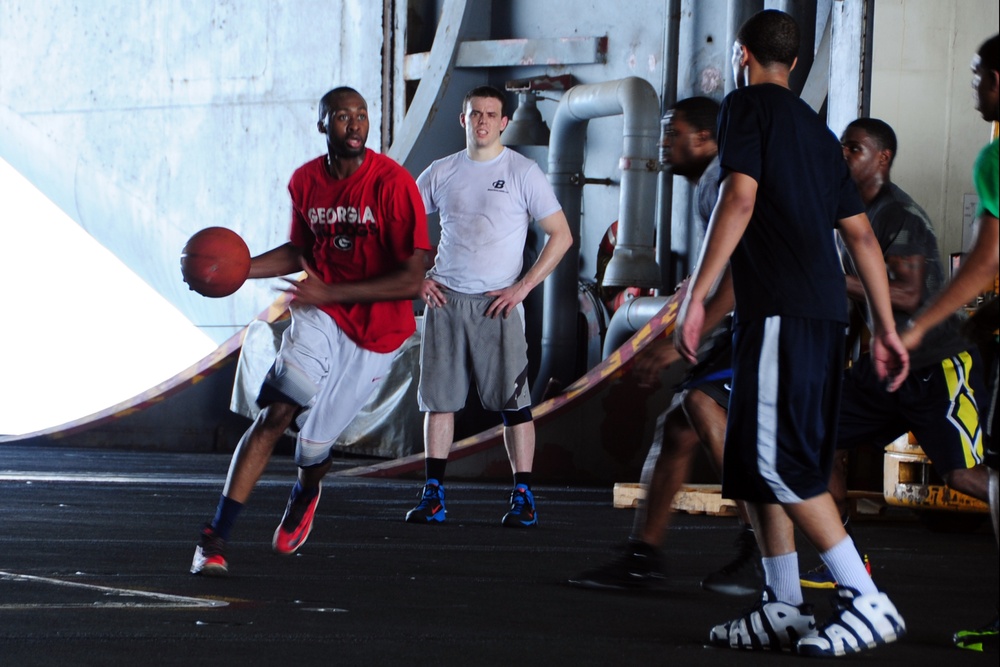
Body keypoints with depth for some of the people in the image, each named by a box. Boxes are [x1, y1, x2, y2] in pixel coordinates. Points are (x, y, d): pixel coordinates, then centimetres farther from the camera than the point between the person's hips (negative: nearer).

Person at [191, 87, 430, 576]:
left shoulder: (392, 183, -18)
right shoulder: (305, 182, 0)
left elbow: (412, 281, -20)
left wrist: (329, 292, -24)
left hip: (375, 336, -3)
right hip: (320, 317, 3)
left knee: (312, 444, 5)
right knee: (274, 414, -18)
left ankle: (304, 497, 44)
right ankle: (215, 539, -17)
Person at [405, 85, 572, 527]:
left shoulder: (522, 173, 0)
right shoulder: (441, 173, 10)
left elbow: (561, 236, -1)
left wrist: (523, 287, -7)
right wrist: (417, 277, 7)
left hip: (498, 304, -3)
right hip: (445, 300, 3)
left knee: (513, 401, -5)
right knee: (438, 398, 2)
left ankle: (523, 497, -1)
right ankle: (433, 496, 6)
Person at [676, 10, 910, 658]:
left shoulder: (747, 106, 0)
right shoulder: (817, 129, 22)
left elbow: (740, 197, -14)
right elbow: (862, 235, 20)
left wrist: (696, 296, -15)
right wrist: (887, 330, 21)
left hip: (780, 308, -8)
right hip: (825, 311, 8)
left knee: (779, 460, -11)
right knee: (754, 460, 13)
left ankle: (868, 600, -16)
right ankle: (784, 607, 11)